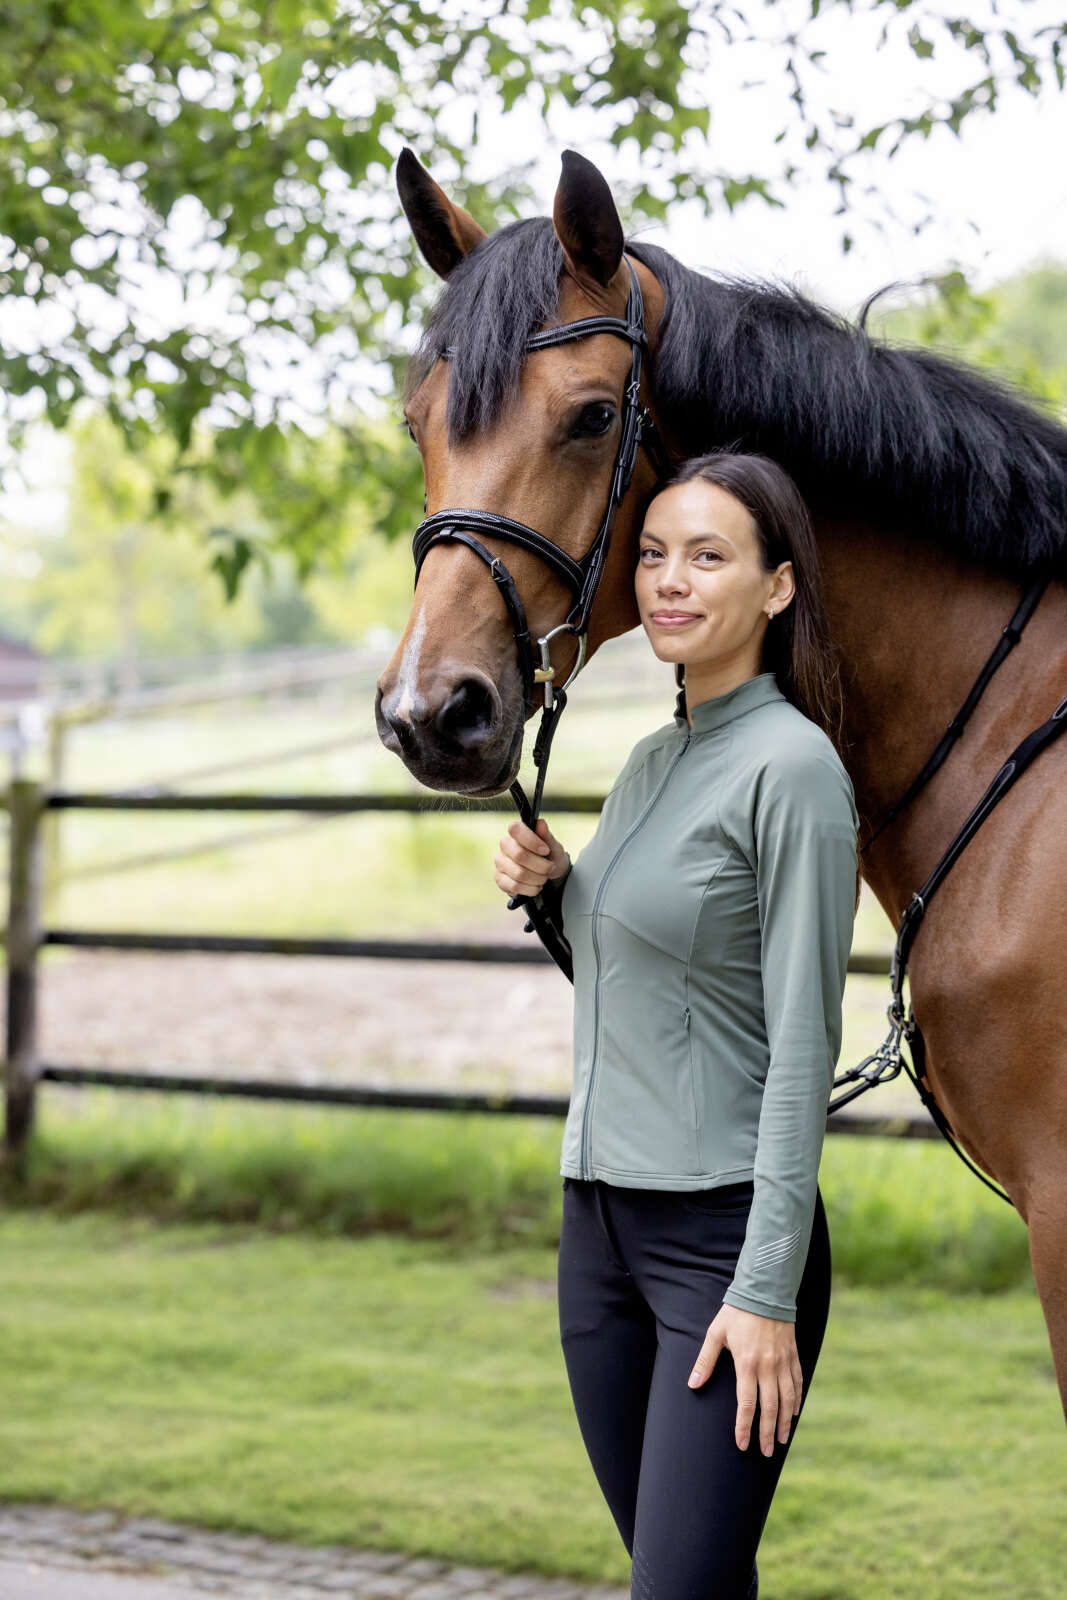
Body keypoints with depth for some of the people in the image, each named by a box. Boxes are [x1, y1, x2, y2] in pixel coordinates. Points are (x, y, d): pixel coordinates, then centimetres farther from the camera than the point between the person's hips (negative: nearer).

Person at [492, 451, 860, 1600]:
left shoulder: (791, 767, -12)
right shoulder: (651, 760, 12)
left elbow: (801, 1044, -15)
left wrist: (767, 1292, -19)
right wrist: (550, 888, 4)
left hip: (725, 1234, -8)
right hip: (599, 1216, 8)